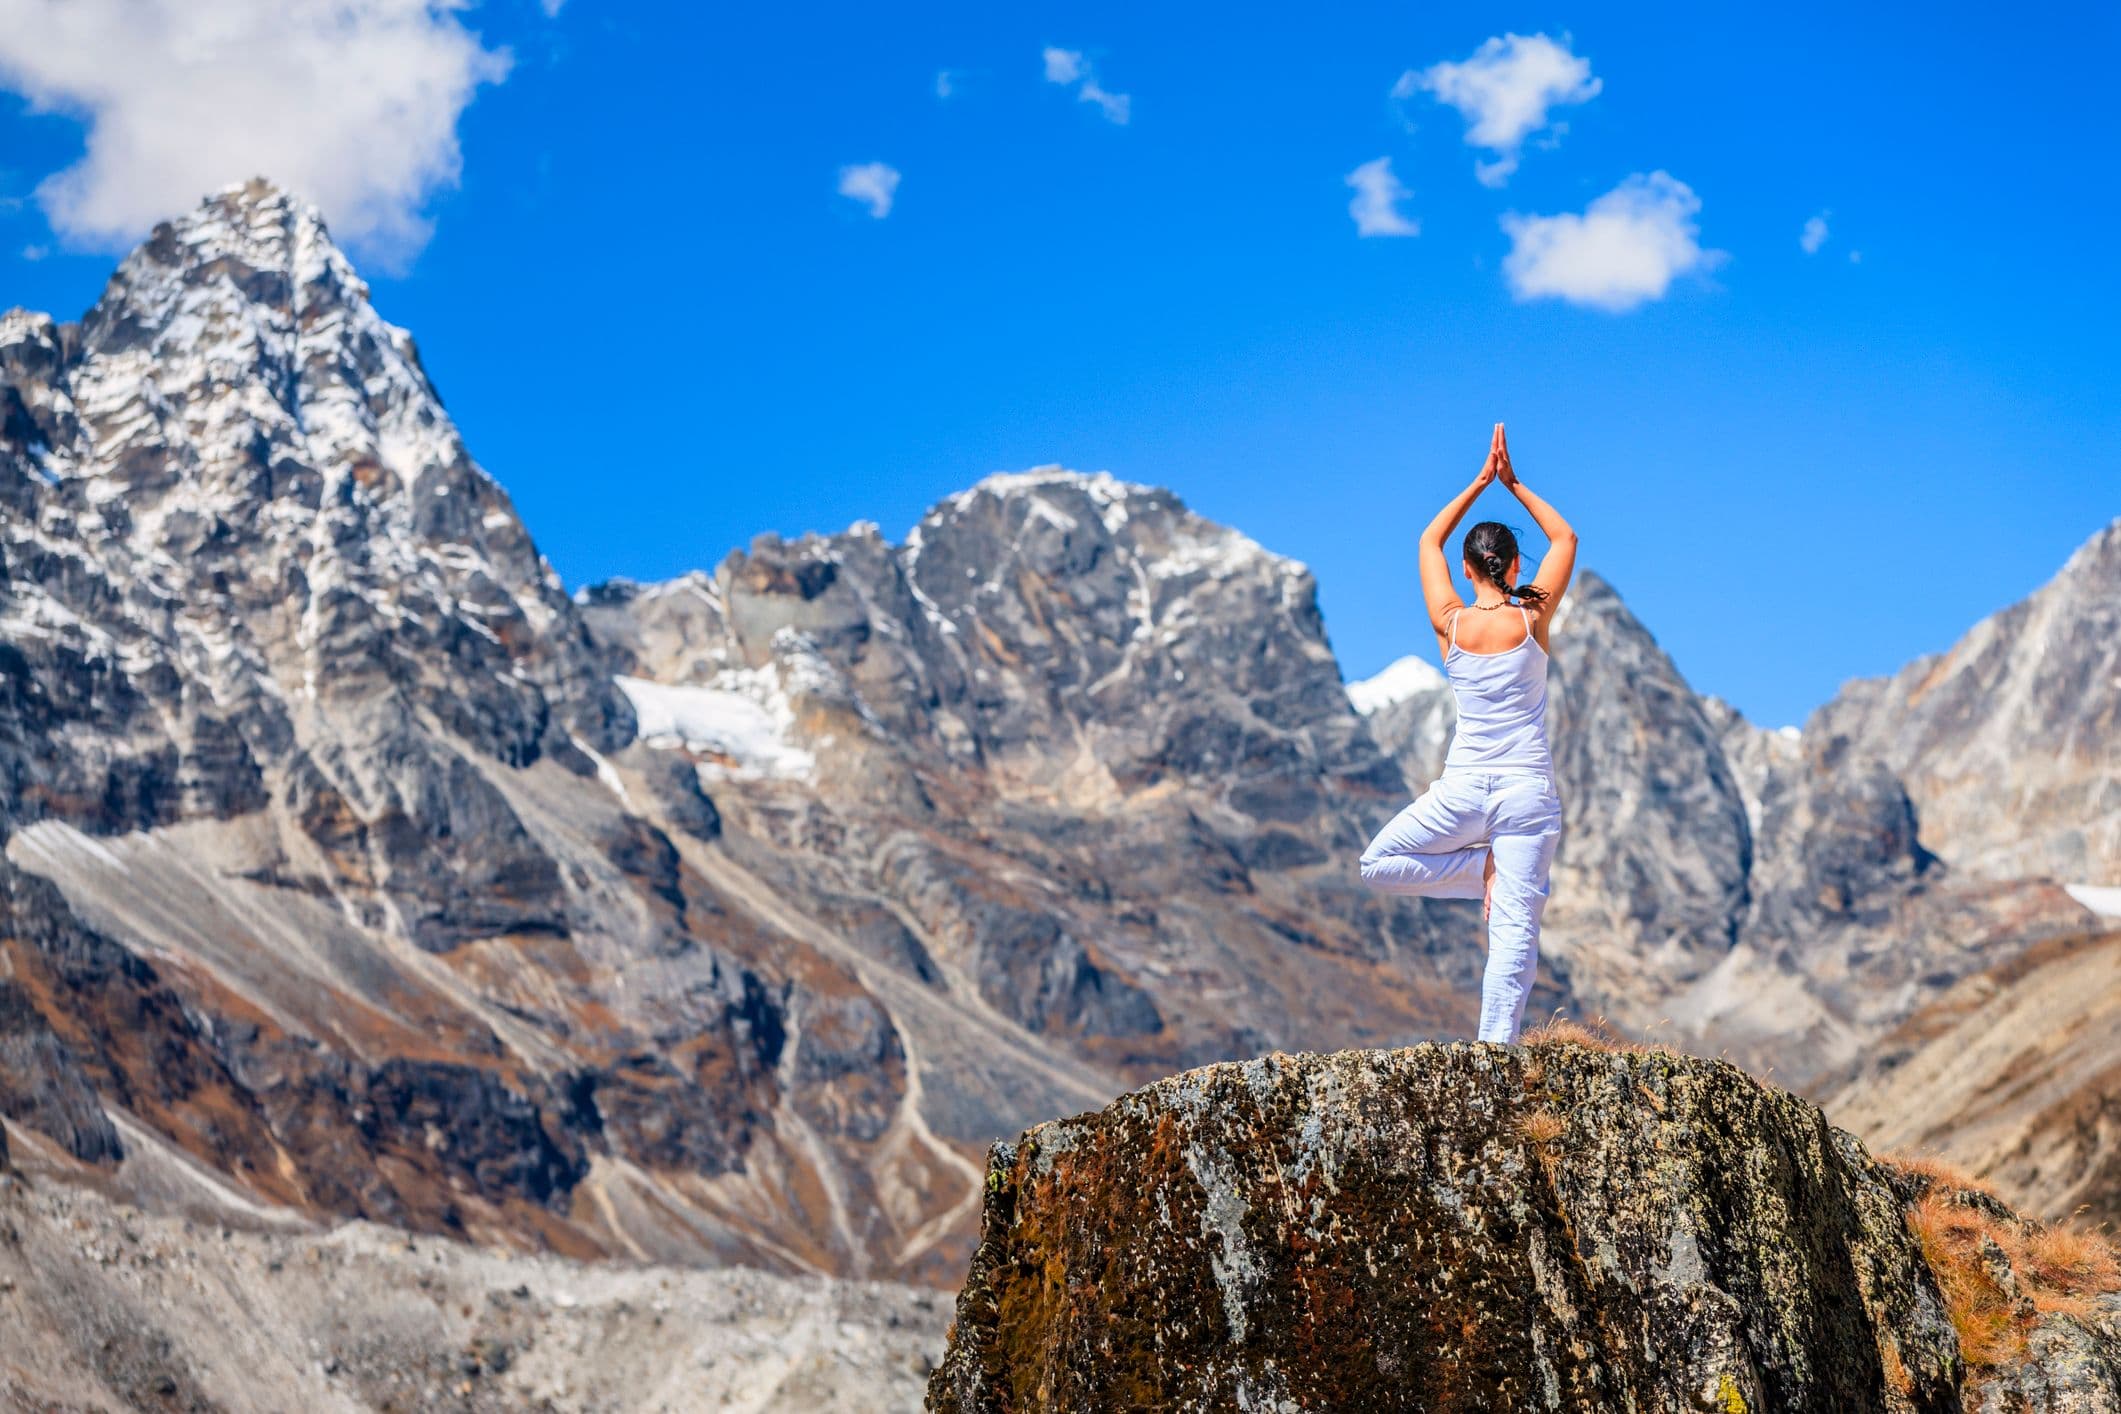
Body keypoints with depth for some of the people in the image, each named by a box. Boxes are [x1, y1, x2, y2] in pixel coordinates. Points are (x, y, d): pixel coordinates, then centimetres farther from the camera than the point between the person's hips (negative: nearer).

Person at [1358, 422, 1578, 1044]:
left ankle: (1485, 870, 5)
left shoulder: (1450, 624, -1)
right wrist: (1513, 483, 13)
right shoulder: (1533, 618, -4)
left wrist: (1482, 480, 17)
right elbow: (1565, 538, 13)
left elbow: (1429, 540, 16)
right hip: (1529, 791, 0)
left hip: (1464, 789, 0)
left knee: (1377, 865, 19)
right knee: (1514, 930, -3)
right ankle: (1496, 1048, -11)